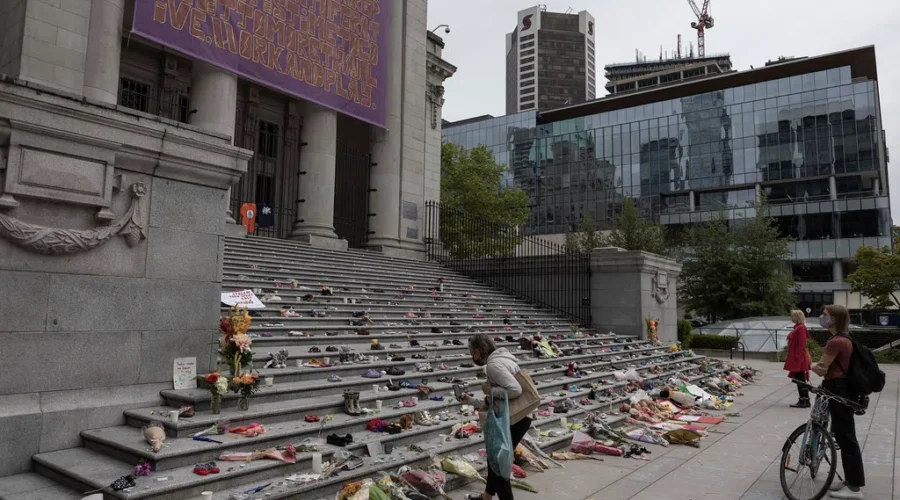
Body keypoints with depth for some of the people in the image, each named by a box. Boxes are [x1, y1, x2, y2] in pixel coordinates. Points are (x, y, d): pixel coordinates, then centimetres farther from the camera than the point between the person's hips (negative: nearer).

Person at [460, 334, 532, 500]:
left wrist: (490, 390, -17)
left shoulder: (494, 364, -19)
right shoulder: (498, 361, 13)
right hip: (515, 417, 11)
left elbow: (515, 390, -32)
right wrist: (471, 401, 20)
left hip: (516, 420, -11)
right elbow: (495, 403, 16)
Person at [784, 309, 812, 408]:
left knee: (800, 380, -5)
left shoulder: (801, 328, -16)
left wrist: (798, 359, -21)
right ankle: (804, 400, 17)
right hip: (796, 358, 10)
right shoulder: (797, 327, 14)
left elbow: (801, 345, -20)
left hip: (799, 359, -10)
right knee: (800, 380, 12)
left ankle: (804, 401, -1)